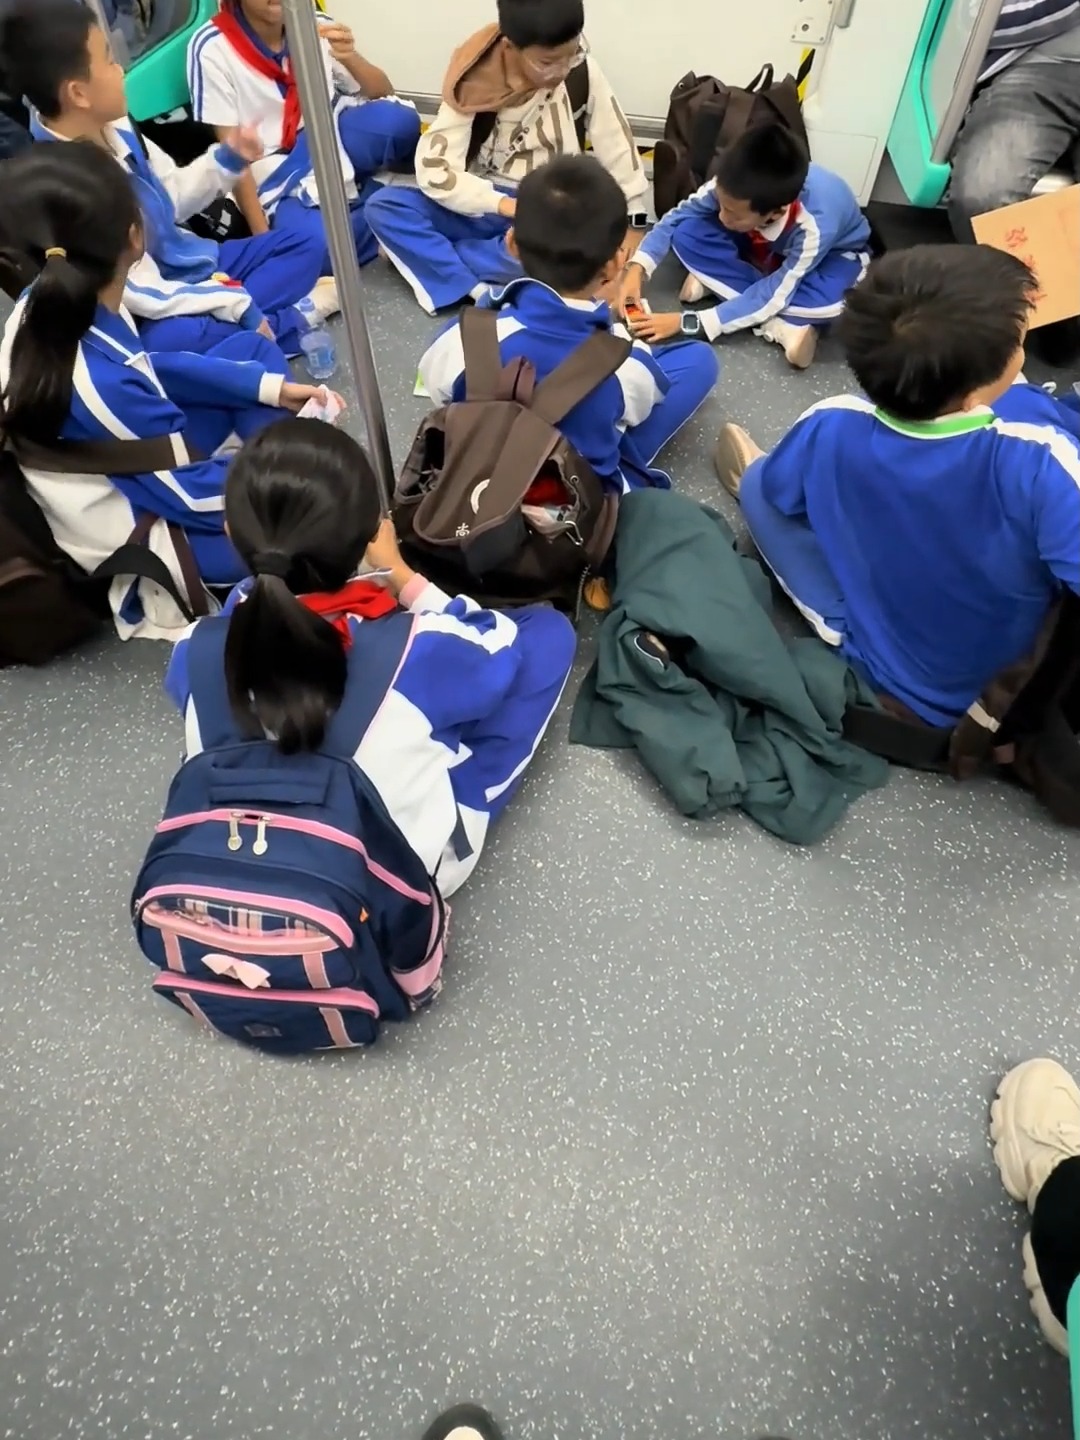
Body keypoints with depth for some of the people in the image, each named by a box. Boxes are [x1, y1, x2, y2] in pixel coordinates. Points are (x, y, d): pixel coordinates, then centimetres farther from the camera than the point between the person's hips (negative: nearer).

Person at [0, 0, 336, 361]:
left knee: (306, 243, 10)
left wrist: (228, 158, -1)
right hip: (154, 314, -9)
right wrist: (235, 304, -27)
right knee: (173, 338, -45)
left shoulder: (111, 128, -3)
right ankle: (290, 316, -18)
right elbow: (139, 293, -28)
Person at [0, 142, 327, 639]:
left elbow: (145, 368, 4)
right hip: (142, 542, -9)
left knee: (254, 348, 12)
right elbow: (194, 496, -24)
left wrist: (267, 386, 0)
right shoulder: (102, 386, -37)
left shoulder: (43, 308, -12)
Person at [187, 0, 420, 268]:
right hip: (280, 177, -3)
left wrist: (350, 58, -20)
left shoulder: (316, 26, 1)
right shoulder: (212, 48, -12)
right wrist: (263, 236, -16)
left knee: (400, 120, -25)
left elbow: (385, 96, 1)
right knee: (320, 246, -36)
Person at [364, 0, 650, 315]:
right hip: (485, 206, 0)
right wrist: (506, 204, -28)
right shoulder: (474, 80, -13)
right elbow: (432, 168, -18)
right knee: (384, 206, -21)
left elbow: (618, 149, -3)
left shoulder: (583, 73, -11)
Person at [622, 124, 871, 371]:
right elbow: (680, 215, -17)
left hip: (831, 250, -5)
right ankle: (780, 324, -22)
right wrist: (637, 268, -32)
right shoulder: (736, 185, -31)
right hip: (763, 247, 5)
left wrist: (687, 322, -39)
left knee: (824, 300, -42)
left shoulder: (814, 228, -42)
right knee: (686, 233, -24)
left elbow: (771, 298, -36)